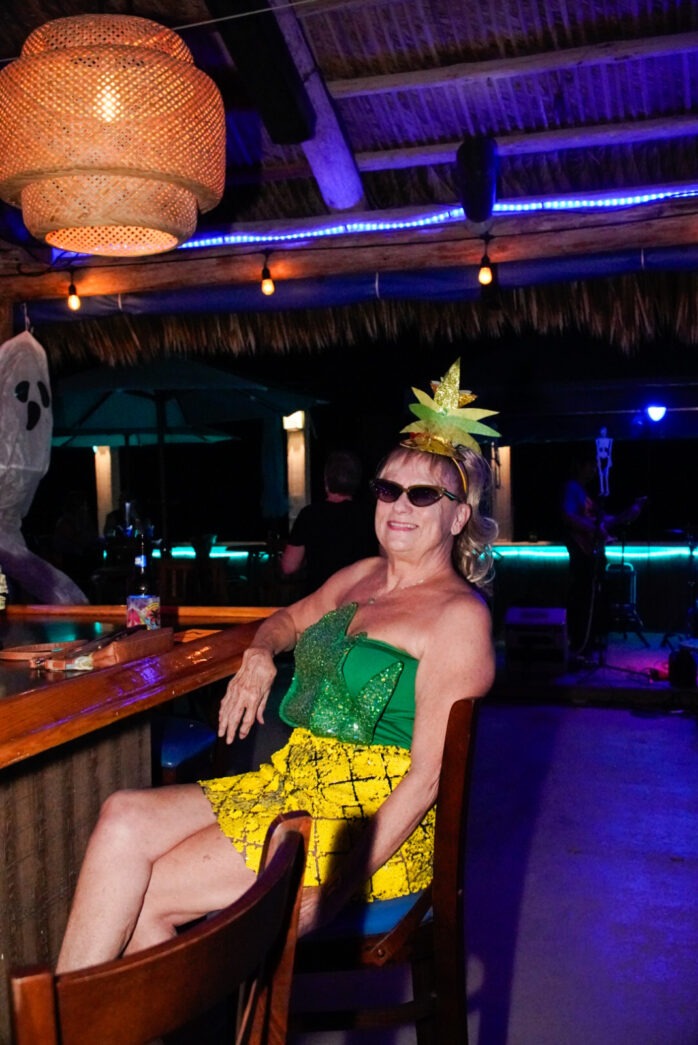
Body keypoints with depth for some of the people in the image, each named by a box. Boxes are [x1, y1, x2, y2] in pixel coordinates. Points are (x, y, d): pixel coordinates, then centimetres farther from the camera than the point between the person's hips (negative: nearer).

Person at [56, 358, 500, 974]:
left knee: (139, 899, -16)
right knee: (124, 820, -14)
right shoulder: (361, 578, 13)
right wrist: (260, 656, 8)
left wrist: (339, 885, -20)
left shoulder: (459, 615, -11)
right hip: (293, 780, 7)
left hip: (375, 815, -7)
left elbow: (426, 776, -16)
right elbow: (291, 617, 32)